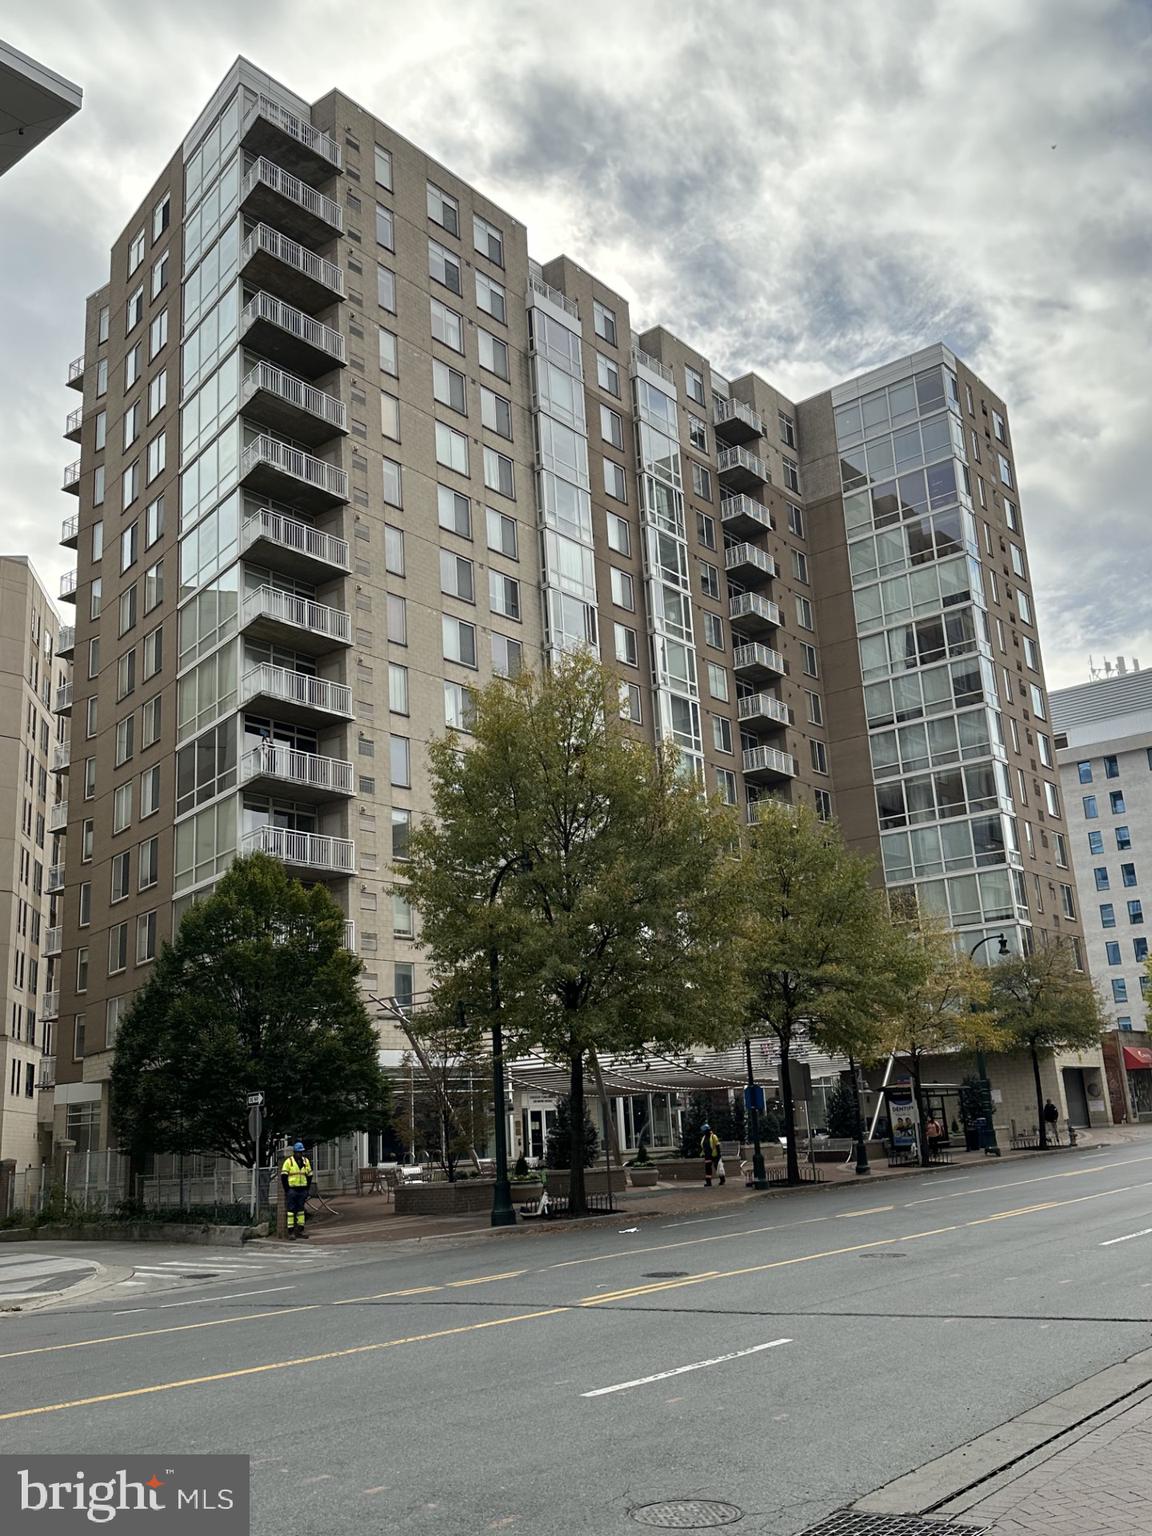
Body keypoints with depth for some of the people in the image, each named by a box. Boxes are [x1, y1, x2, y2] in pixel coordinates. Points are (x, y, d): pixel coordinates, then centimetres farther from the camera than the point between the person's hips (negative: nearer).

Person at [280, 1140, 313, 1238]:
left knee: (301, 1210, 9)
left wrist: (307, 1189, 8)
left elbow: (309, 1175, 16)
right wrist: (287, 1190, -10)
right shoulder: (288, 1161, -6)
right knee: (291, 1210, -5)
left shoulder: (306, 1161, 10)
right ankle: (290, 1231, -3)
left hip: (302, 1190, 5)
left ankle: (300, 1230, 14)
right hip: (292, 1189, -5)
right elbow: (283, 1176, -7)